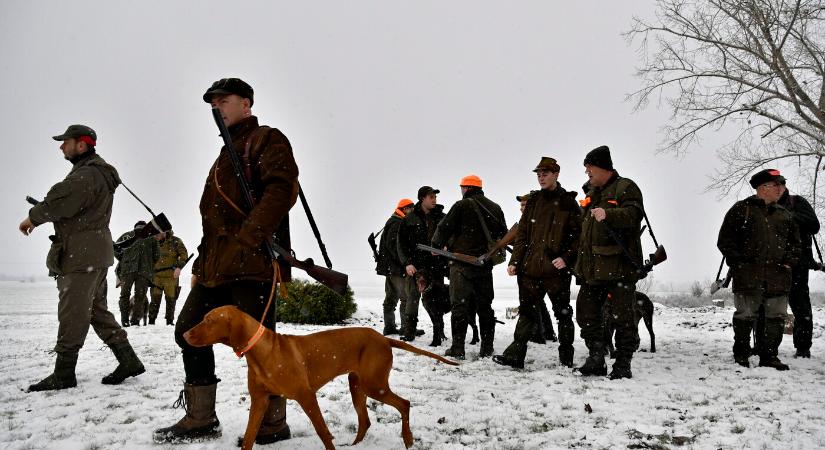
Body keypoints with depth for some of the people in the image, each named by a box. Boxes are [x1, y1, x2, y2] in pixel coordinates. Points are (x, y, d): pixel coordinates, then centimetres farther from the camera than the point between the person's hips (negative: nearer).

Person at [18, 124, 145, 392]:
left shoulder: (87, 174, -15)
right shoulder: (97, 172, 20)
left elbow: (60, 201, -20)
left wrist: (33, 217, -4)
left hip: (82, 253, -11)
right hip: (94, 252, 11)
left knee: (72, 312, -4)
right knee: (97, 309, 14)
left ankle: (63, 373, 2)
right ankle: (128, 360, 14)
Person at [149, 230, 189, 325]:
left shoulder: (175, 241, -1)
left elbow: (183, 254, -1)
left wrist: (179, 267, -12)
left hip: (171, 275, -3)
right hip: (157, 275, 3)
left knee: (171, 298, 1)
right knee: (155, 298, 0)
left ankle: (170, 321, 10)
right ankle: (151, 320, 6)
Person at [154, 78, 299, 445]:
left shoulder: (266, 140, 0)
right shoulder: (225, 155, 29)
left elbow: (282, 188, -18)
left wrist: (249, 238, -27)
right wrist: (200, 265, 24)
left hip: (251, 263, -10)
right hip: (217, 266, 10)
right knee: (189, 331, 9)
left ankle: (272, 425, 6)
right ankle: (200, 418, 18)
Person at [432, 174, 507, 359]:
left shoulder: (462, 205, -7)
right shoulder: (495, 208, 10)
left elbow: (444, 228, -6)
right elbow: (504, 235, 17)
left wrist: (436, 246, 11)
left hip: (462, 262, -5)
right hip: (485, 264, 5)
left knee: (460, 304, -2)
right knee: (485, 305, 11)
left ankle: (457, 348, -4)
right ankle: (487, 348, 11)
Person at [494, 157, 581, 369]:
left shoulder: (568, 202, 0)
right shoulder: (534, 200, 13)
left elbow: (578, 234, -2)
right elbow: (522, 234, 13)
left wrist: (567, 257, -14)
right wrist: (515, 261, 5)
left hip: (557, 268, -4)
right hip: (531, 267, 4)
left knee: (562, 312, 8)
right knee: (527, 312, 4)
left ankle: (566, 358, 18)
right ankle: (515, 355, 4)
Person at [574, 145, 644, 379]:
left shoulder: (625, 187, -3)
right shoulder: (591, 193, 22)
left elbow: (634, 214, -22)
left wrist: (608, 214, -38)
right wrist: (581, 262, 24)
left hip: (619, 265, -8)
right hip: (592, 268, 8)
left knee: (623, 316, -3)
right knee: (586, 314, 9)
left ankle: (623, 364, 4)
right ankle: (596, 360, 19)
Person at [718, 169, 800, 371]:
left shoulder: (784, 214, 16)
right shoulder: (741, 209, 1)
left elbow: (794, 242, 24)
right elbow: (725, 240, 0)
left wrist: (789, 262, 8)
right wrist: (739, 262, -7)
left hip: (778, 277, 5)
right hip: (748, 276, -4)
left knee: (777, 317, 4)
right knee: (745, 316, 0)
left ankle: (769, 356, 16)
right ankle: (741, 354, 16)